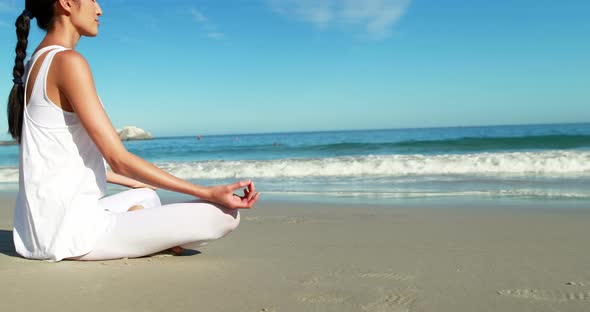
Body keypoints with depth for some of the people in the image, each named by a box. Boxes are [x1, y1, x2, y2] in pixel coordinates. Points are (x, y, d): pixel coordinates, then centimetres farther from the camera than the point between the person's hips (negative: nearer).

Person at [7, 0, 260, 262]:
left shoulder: (36, 65, 15)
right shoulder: (67, 61, -14)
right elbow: (118, 159, -19)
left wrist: (132, 182, 30)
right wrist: (209, 192, -18)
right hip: (70, 229, -10)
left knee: (146, 196, 35)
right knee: (222, 215, -15)